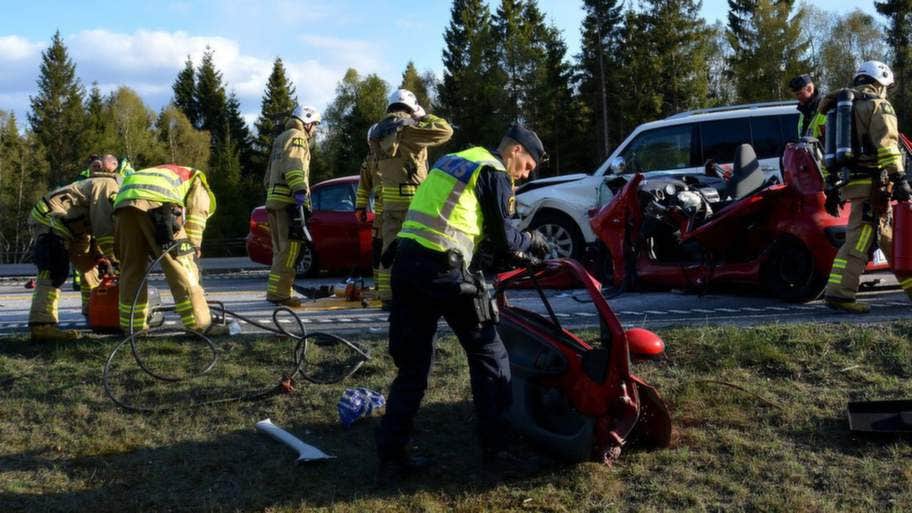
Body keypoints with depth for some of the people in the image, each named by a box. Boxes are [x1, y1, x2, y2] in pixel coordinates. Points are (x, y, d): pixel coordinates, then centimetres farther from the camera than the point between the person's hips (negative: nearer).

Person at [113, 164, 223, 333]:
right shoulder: (198, 180, 29)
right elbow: (196, 213, 10)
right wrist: (193, 248, 9)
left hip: (124, 200, 6)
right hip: (156, 203, -6)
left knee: (132, 267, 15)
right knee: (181, 266, -2)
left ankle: (131, 325, 20)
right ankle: (198, 324, -2)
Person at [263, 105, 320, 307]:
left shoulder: (281, 139, 28)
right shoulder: (297, 137, -2)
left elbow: (268, 176, 31)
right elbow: (293, 166, -19)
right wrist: (300, 191, -28)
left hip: (274, 200, 10)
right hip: (289, 201, -10)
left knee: (281, 249, 14)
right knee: (289, 248, -12)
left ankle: (277, 292, 17)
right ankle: (279, 293, -17)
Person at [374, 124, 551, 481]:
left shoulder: (457, 160, 25)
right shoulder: (495, 174, 0)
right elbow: (502, 239, -2)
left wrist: (514, 249, 27)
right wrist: (532, 241, 19)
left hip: (406, 262, 8)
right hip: (442, 269, -7)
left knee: (412, 365, 11)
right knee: (488, 354, 10)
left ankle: (390, 455, 7)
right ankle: (496, 444, 16)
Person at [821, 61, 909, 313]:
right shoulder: (878, 105, -3)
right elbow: (886, 144, -15)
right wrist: (899, 178, -18)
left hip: (851, 182, 9)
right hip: (872, 183, -9)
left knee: (890, 238, 15)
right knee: (858, 240, -11)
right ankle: (838, 293, -15)